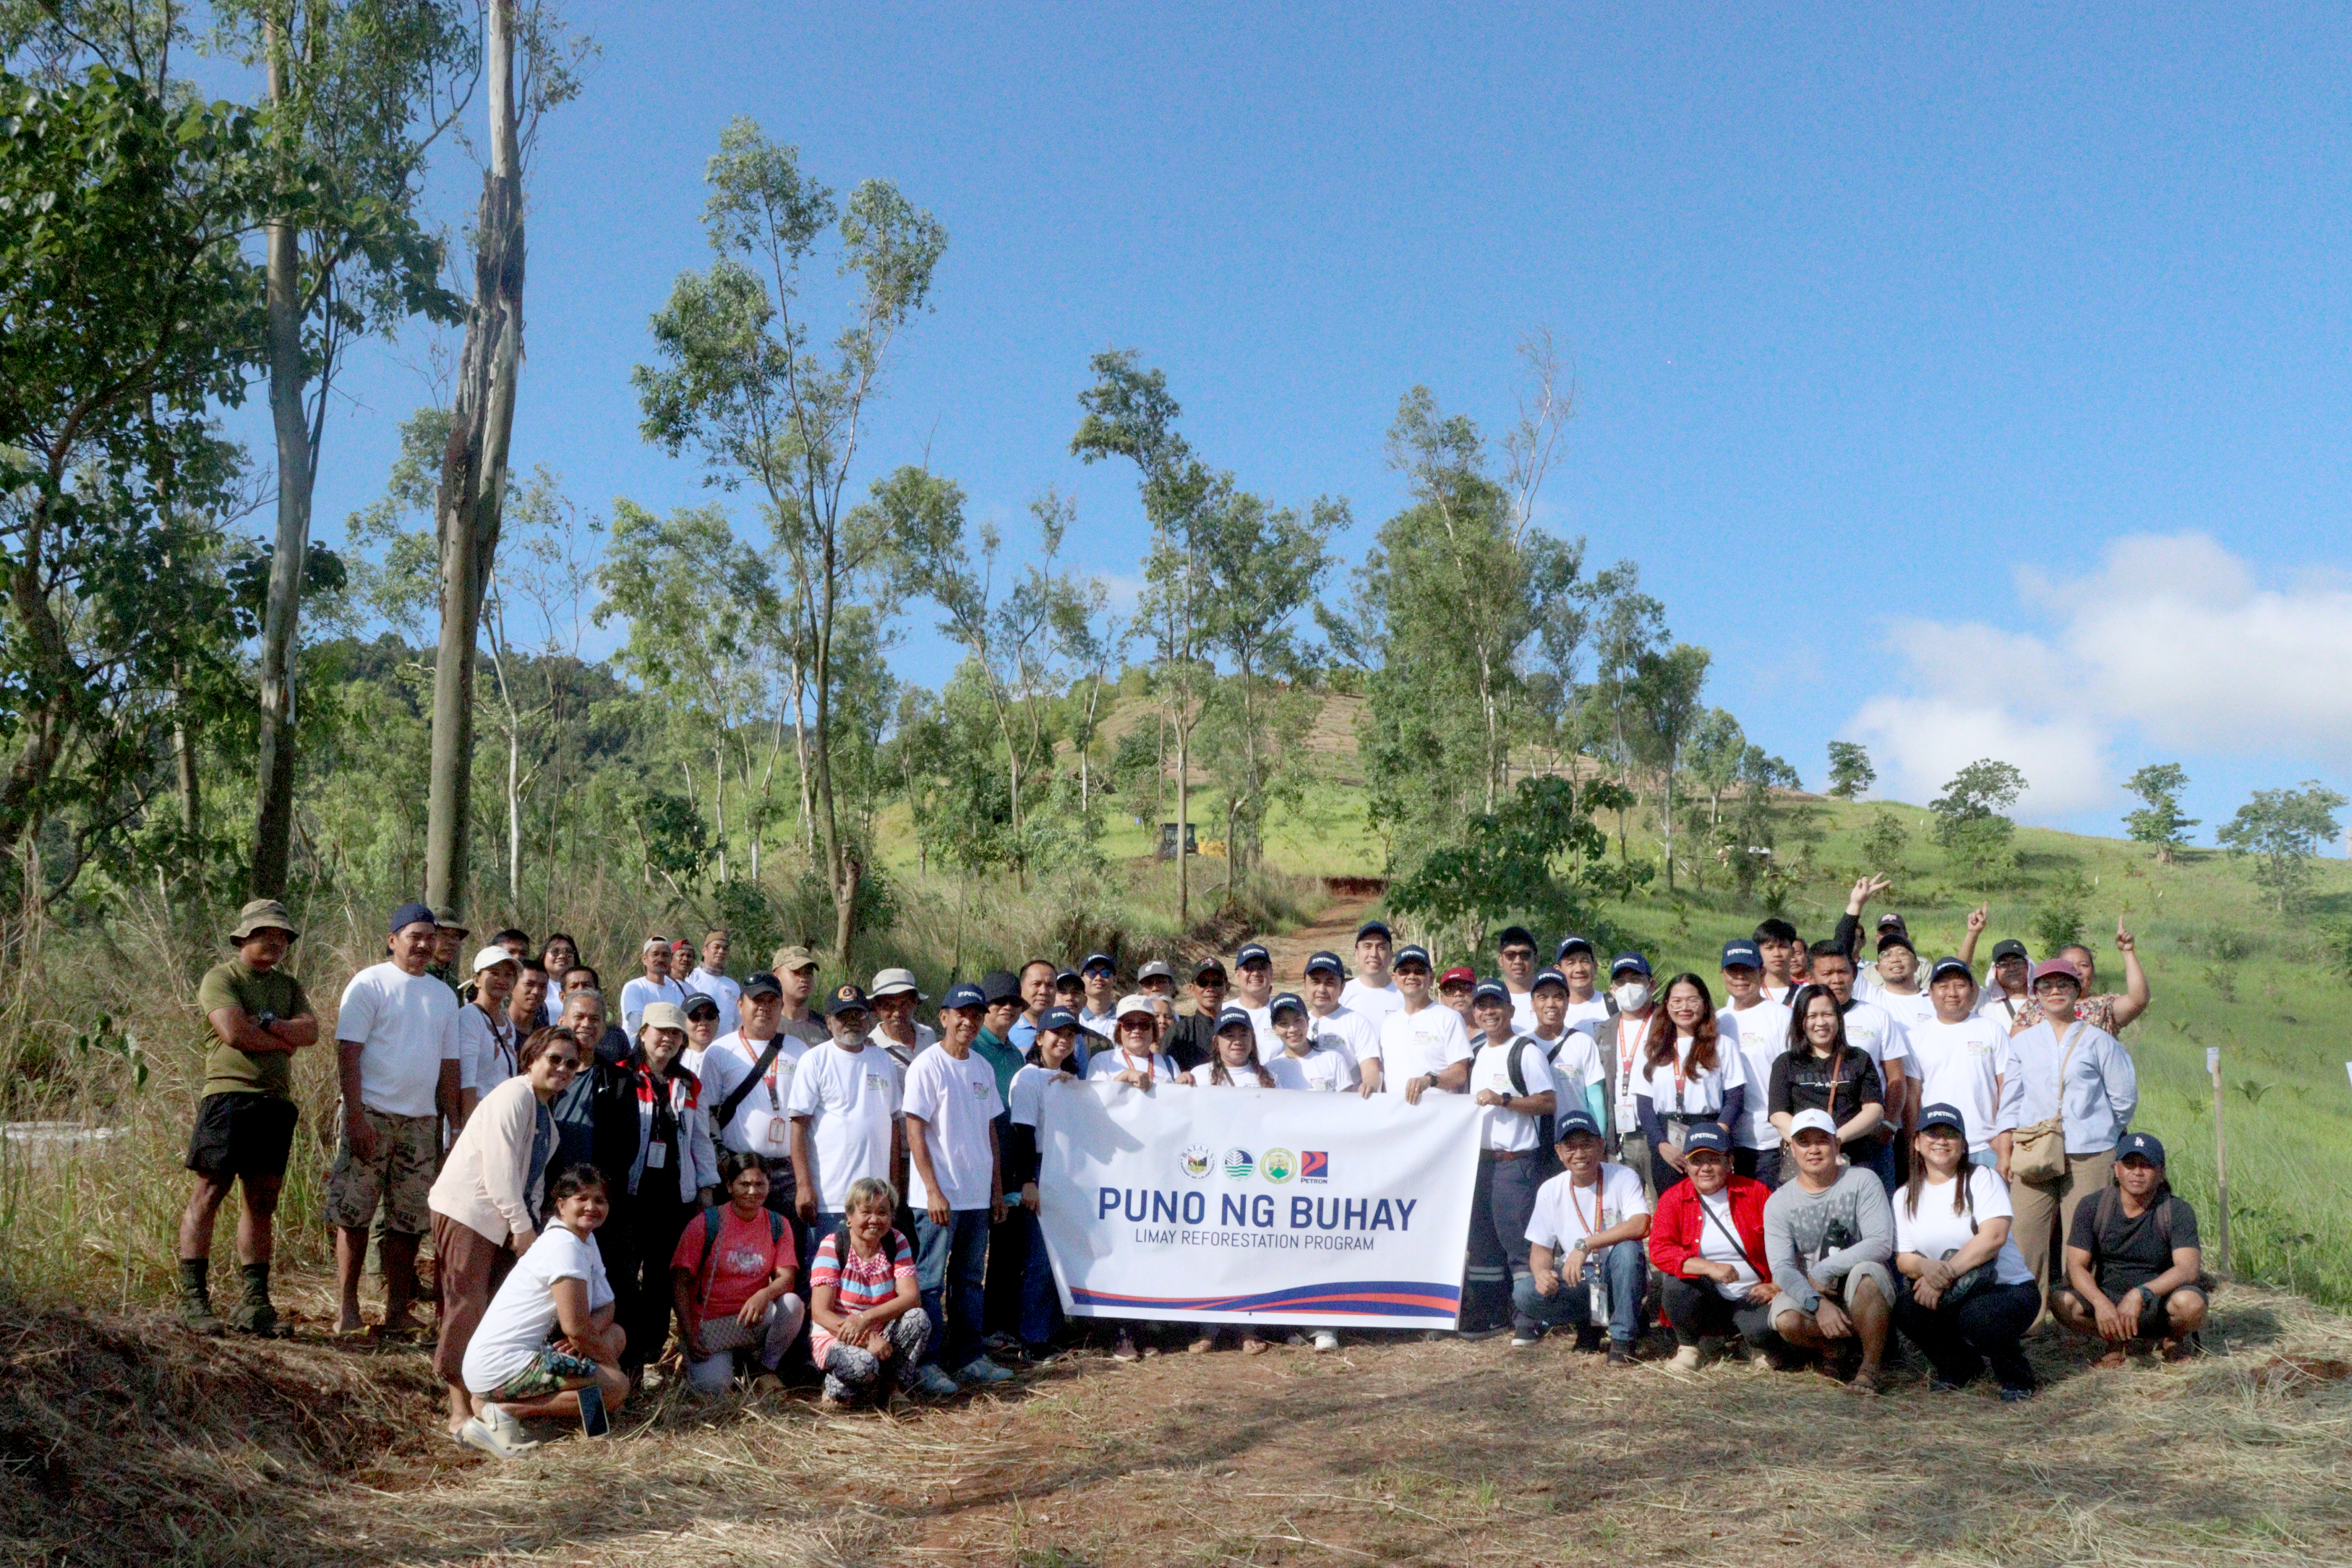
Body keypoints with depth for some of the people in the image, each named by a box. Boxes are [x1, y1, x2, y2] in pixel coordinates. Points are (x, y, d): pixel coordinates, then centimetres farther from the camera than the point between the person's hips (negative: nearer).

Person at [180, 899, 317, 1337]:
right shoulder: (221, 978, 1)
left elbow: (311, 1030, 4)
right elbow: (234, 1032, -14)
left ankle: (254, 1301, 9)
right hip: (229, 1092, -6)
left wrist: (261, 1024, -9)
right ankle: (192, 1298, -2)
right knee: (210, 1193, -6)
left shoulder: (288, 985, 20)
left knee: (263, 1200, 6)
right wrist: (285, 1040, -2)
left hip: (277, 1100, 6)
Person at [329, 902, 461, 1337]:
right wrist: (355, 1117, -16)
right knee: (354, 1214, -4)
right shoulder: (369, 983, -2)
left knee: (410, 1220, 5)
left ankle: (397, 1312, 11)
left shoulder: (444, 995, 15)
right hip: (372, 1115, -5)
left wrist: (457, 1125, 11)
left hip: (422, 1121, 5)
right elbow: (348, 1052, -8)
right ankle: (347, 1309, 3)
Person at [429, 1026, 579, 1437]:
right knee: (468, 1310, -7)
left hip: (505, 1219, 10)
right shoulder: (514, 1095, -14)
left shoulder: (545, 1111, 17)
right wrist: (522, 1225, -17)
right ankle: (462, 1414, -4)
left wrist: (533, 1220, 5)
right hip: (468, 1213, -9)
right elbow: (500, 1167, -19)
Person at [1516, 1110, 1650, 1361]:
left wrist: (1585, 1245, -33)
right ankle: (1588, 1322, 2)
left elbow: (1640, 1225, -27)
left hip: (1620, 1280, -2)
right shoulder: (1550, 1190, 1)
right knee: (1524, 1292, -25)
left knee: (1627, 1249, -35)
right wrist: (1541, 1272, -22)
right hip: (1575, 1282, 3)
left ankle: (1623, 1338, -19)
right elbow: (1541, 1247, 3)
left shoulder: (1623, 1178, -10)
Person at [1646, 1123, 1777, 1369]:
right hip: (1706, 1301, 1)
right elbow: (1659, 1250, -15)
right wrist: (1710, 1268, -27)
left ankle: (1762, 1347, 8)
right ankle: (1690, 1345, 0)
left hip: (1753, 1297, -1)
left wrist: (1777, 1286, -12)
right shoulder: (1673, 1199, -1)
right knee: (1675, 1287, -31)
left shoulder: (1755, 1193, 1)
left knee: (1764, 1327, -32)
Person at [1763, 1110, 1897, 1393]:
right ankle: (1835, 1350, 5)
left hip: (1862, 1297, -2)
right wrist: (1818, 1304, -32)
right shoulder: (1778, 1203, -2)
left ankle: (1872, 1365, -15)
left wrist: (1824, 1270, -20)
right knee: (1786, 1320, -30)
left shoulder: (1863, 1182, -5)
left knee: (1866, 1273, -35)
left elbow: (1882, 1244, -17)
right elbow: (1782, 1268, -13)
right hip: (1810, 1295, 2)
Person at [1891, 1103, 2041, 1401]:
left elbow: (1994, 1236, -21)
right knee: (1905, 1308, -25)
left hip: (2008, 1288, -4)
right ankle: (1959, 1366, 6)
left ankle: (2017, 1379, -1)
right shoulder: (1906, 1197, 8)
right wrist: (1925, 1267, -23)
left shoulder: (1982, 1180, -6)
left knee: (1978, 1317, -36)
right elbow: (1902, 1258, 2)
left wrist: (1945, 1274, -27)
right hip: (1953, 1297, 4)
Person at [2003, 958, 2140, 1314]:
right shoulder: (2022, 1042, 17)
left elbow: (2124, 1099, 13)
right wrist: (2007, 1148, 6)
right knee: (2026, 1232, -6)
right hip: (2032, 1151, 2)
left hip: (2090, 1153, -2)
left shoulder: (2098, 1040, 10)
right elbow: (2009, 1099, 15)